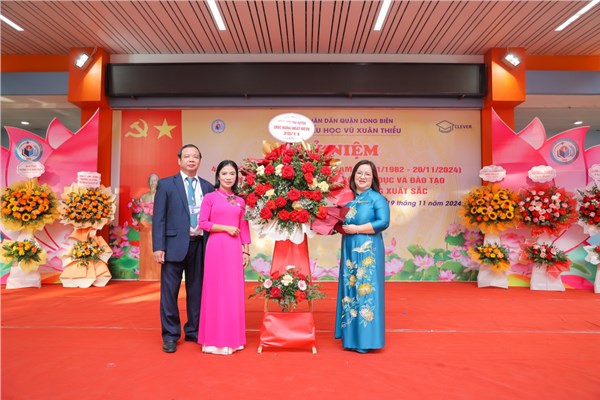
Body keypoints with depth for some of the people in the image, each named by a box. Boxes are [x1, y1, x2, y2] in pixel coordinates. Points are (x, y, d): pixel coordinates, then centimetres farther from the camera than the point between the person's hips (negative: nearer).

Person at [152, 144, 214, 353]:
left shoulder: (208, 187, 10)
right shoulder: (166, 184, 3)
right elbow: (159, 218, -2)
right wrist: (158, 247, -9)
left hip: (200, 245, 3)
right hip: (175, 244, -2)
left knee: (197, 291, 11)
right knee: (170, 291, 4)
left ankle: (194, 331, 25)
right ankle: (170, 336, 17)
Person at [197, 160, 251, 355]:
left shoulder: (240, 201, 12)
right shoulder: (210, 197, 2)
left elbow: (244, 228, 11)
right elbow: (203, 223, -5)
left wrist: (246, 251, 6)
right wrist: (226, 228, -12)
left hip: (235, 249, 3)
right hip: (216, 247, -3)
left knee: (234, 291, 7)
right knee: (216, 290, 1)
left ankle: (232, 337, 19)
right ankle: (216, 338, 12)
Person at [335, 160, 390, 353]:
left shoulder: (377, 198, -3)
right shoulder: (348, 198, 13)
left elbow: (383, 222, -16)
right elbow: (341, 222, 23)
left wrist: (356, 229, -15)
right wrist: (340, 227, 0)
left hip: (368, 251, -6)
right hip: (349, 250, 6)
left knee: (366, 290, -2)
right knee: (349, 290, 9)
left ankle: (366, 339, 8)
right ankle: (351, 336, 20)